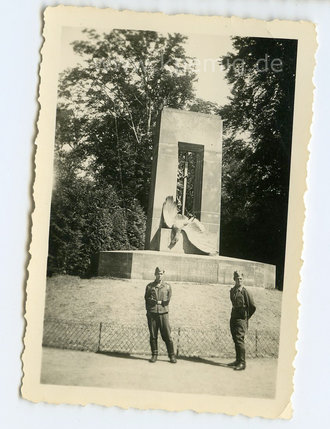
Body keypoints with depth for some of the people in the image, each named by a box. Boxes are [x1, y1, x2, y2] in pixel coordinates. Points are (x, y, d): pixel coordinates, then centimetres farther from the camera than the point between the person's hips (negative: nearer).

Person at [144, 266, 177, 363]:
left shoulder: (167, 286, 9)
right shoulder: (149, 286, 10)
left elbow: (167, 301, 8)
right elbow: (147, 299, 8)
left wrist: (159, 302, -2)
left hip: (163, 313, -1)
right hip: (152, 313, 1)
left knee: (167, 336, -2)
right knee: (153, 336, 3)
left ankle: (172, 356, 6)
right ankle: (154, 355, 13)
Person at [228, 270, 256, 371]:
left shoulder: (245, 292, -11)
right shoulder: (232, 291, 10)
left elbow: (253, 307, -5)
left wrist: (246, 317, 4)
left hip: (241, 319, -7)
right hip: (233, 317, 7)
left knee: (239, 339, -12)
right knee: (235, 339, 10)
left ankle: (242, 363, -8)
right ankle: (238, 360, 18)